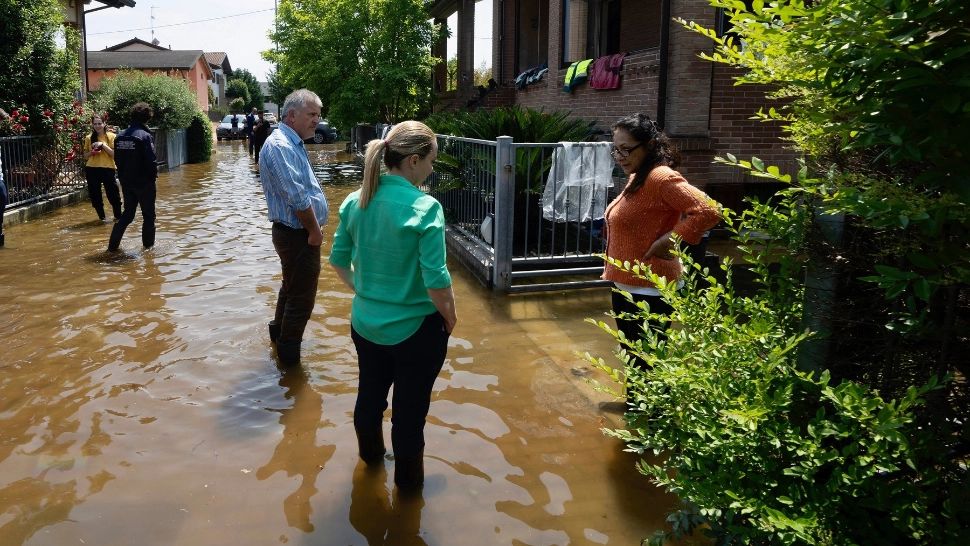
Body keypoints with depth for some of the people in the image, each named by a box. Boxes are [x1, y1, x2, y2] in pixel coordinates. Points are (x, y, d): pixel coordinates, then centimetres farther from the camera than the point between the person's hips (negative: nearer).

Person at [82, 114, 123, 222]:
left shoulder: (111, 136, -1)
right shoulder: (89, 138, 7)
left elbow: (114, 154, -8)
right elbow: (85, 156, 13)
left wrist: (103, 144, -16)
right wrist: (92, 152, -7)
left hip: (108, 169, -3)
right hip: (92, 169, 3)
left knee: (113, 194, -2)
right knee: (95, 196, 7)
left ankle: (118, 216, 15)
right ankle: (101, 217, 22)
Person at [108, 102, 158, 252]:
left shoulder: (120, 136, 4)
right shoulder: (145, 136, -16)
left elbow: (117, 160, 7)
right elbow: (151, 161, -19)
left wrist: (124, 175, 15)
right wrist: (154, 174, -2)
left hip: (126, 182, 6)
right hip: (144, 182, -6)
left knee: (127, 213, 17)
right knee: (148, 215, 7)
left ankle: (113, 245, 12)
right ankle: (148, 246, 12)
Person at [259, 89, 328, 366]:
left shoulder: (292, 143, 12)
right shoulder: (280, 146, -21)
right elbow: (297, 198, -26)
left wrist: (315, 227, 11)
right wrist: (314, 231, -15)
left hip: (298, 233, 11)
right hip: (297, 235, -11)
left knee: (292, 287, 26)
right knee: (302, 295, 0)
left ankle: (279, 332, 46)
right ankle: (289, 355, 15)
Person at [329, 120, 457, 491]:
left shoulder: (357, 201, -5)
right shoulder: (425, 208, -23)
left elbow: (338, 259, 5)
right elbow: (436, 280, -24)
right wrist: (450, 319, -7)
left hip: (365, 322, 6)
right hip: (415, 329, -6)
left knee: (370, 392, 27)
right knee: (410, 406, 14)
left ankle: (370, 454, 53)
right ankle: (407, 479, 35)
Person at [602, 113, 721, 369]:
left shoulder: (660, 178, -20)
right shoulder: (637, 178, 10)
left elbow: (708, 211, -30)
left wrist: (669, 241, -23)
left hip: (648, 292, -10)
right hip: (626, 287, 10)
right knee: (634, 361, 21)